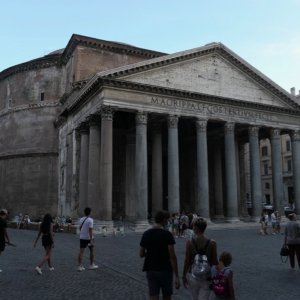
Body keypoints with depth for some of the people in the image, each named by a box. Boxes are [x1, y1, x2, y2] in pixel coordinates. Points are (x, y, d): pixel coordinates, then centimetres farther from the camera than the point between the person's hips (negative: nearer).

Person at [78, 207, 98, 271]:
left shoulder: (81, 219, 4)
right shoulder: (90, 220, -15)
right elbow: (90, 230, -21)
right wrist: (91, 240, -22)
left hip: (82, 237, 5)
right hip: (88, 238, -5)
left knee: (81, 251, 2)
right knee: (91, 251, 13)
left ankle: (80, 266, -3)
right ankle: (91, 265, 22)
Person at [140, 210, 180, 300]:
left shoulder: (146, 234, 0)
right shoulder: (167, 234, -13)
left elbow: (141, 254, 4)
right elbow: (172, 256, -16)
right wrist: (177, 276, -13)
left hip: (150, 270, 3)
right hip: (165, 270, -3)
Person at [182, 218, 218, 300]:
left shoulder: (189, 242, -12)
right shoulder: (212, 243, -10)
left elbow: (187, 261, -9)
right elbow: (215, 262, -5)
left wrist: (184, 276, 3)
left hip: (193, 275, 1)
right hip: (207, 277, -1)